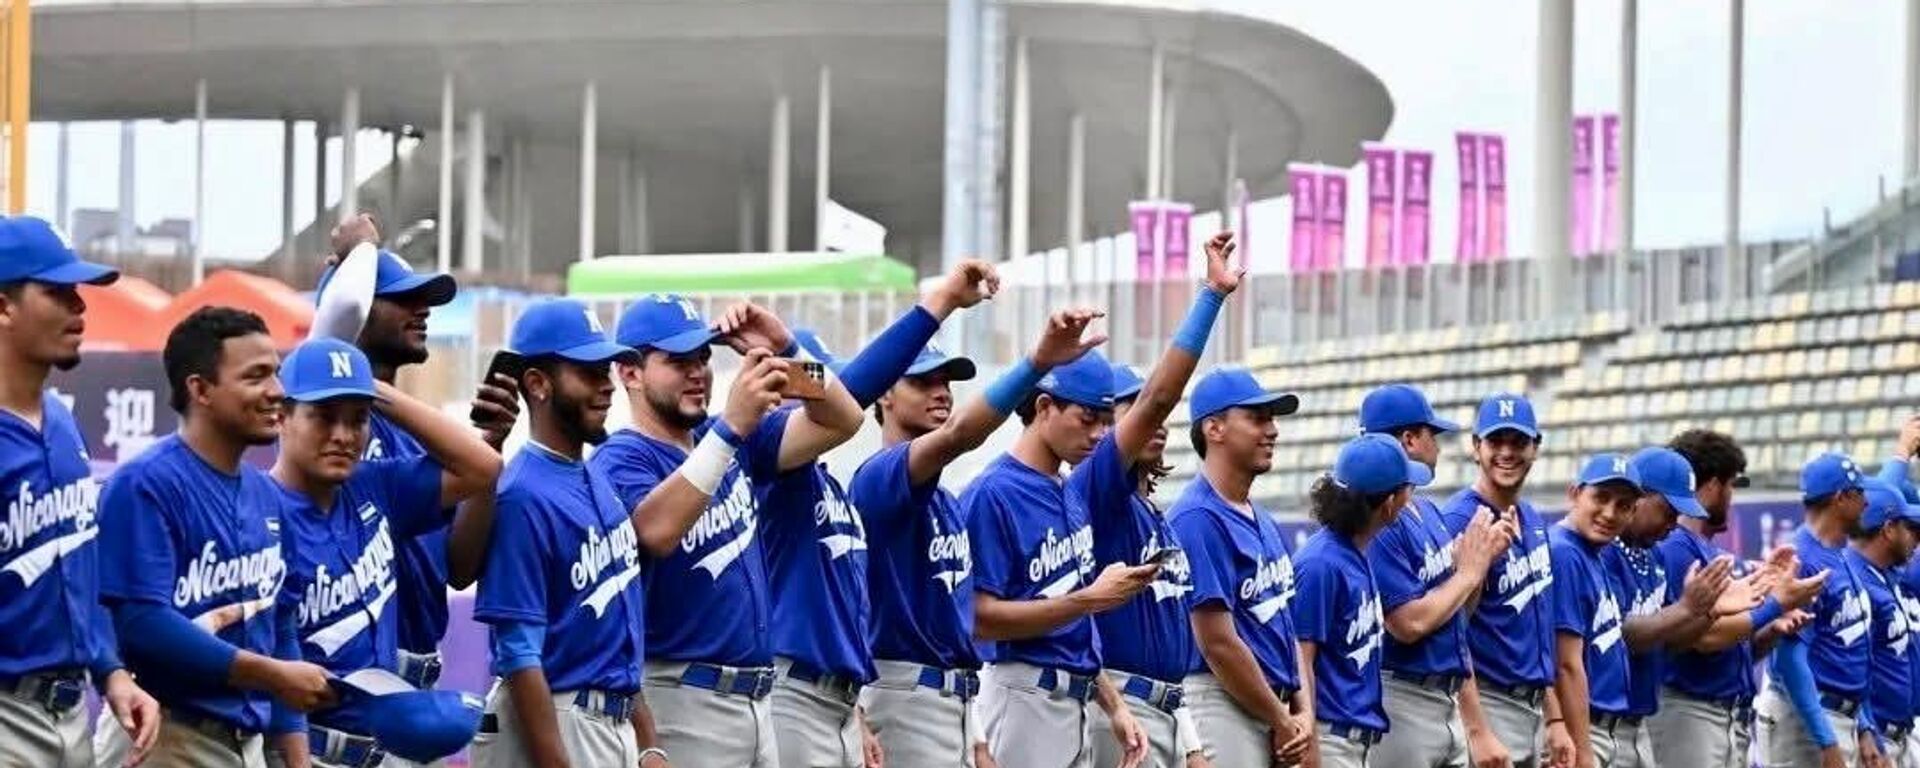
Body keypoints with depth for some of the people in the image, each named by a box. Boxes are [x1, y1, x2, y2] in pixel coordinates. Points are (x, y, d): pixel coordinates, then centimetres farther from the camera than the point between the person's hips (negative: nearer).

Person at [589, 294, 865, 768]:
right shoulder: (619, 461, -8)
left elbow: (840, 421, 11)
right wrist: (730, 429, -33)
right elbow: (656, 531, -29)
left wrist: (786, 351, -5)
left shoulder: (738, 443, 15)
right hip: (679, 704, -8)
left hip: (757, 702, 8)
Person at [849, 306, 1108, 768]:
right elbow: (959, 435, -31)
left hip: (957, 697, 10)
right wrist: (1037, 362, -43)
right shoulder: (880, 476, -11)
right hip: (904, 695, -10)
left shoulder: (947, 503, 20)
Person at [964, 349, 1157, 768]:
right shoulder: (993, 493, -10)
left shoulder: (1074, 494, 16)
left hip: (1077, 700, 9)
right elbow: (983, 617, -16)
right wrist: (1091, 598, -18)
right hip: (1024, 699, -9)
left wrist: (1113, 705, 15)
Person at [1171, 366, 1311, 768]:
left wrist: (1303, 709, 6)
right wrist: (1282, 722, -10)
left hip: (1274, 704, 9)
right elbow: (1218, 644, -17)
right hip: (1222, 703, -9)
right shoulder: (1198, 519, -13)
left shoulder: (1263, 521, 16)